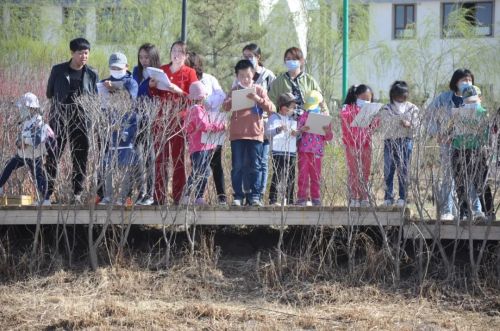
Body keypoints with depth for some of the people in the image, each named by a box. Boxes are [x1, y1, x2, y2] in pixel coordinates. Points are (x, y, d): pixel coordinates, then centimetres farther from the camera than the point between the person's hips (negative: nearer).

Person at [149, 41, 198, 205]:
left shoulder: (189, 73, 2)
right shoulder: (162, 70, 14)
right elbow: (155, 95, 21)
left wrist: (178, 91, -19)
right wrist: (152, 86, 1)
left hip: (179, 119, -4)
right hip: (161, 118, 4)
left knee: (178, 158, -4)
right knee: (160, 158, 2)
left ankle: (178, 198, -1)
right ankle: (159, 197, 5)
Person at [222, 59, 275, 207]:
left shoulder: (259, 90, 6)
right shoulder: (235, 91, 8)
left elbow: (271, 108, -1)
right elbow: (225, 106, -3)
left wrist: (259, 99, -16)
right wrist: (233, 100, -21)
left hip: (255, 133, -1)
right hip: (237, 134, 1)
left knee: (254, 167, 1)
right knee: (237, 167, 1)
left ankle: (255, 196, 4)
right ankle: (238, 196, 5)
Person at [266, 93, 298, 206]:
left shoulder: (293, 120, 20)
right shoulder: (274, 118, -1)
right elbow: (268, 132, -11)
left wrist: (296, 134, 4)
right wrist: (278, 129, -28)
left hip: (291, 151, 7)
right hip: (278, 151, -7)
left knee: (291, 177, 6)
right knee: (278, 175, -9)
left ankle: (289, 200, 11)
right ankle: (273, 199, -7)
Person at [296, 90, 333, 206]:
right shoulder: (304, 117, 8)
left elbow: (329, 138, 12)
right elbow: (296, 130, 1)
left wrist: (328, 132, -11)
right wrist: (302, 130, -21)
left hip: (317, 151, 1)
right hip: (304, 150, -1)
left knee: (316, 175, 4)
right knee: (303, 174, -3)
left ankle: (316, 198, 9)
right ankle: (302, 197, -1)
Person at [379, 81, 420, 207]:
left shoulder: (412, 109, 6)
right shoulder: (386, 109, 4)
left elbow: (417, 126, 1)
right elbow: (387, 124, -7)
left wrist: (409, 125, -19)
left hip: (405, 141, 0)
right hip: (390, 141, 0)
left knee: (403, 170, 0)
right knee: (388, 170, 1)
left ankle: (402, 197, 6)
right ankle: (388, 197, 7)